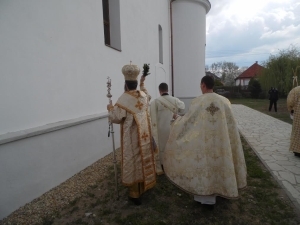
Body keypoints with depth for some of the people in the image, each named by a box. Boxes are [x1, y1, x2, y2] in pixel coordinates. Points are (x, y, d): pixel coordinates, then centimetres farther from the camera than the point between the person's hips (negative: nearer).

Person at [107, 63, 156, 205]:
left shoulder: (124, 98, -16)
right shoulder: (143, 95, 4)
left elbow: (116, 118, -16)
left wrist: (110, 109, 2)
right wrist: (142, 85, 38)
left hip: (131, 136, -6)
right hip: (144, 134, 6)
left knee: (133, 161, 3)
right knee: (143, 159, 17)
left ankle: (135, 193, 12)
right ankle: (143, 186, 34)